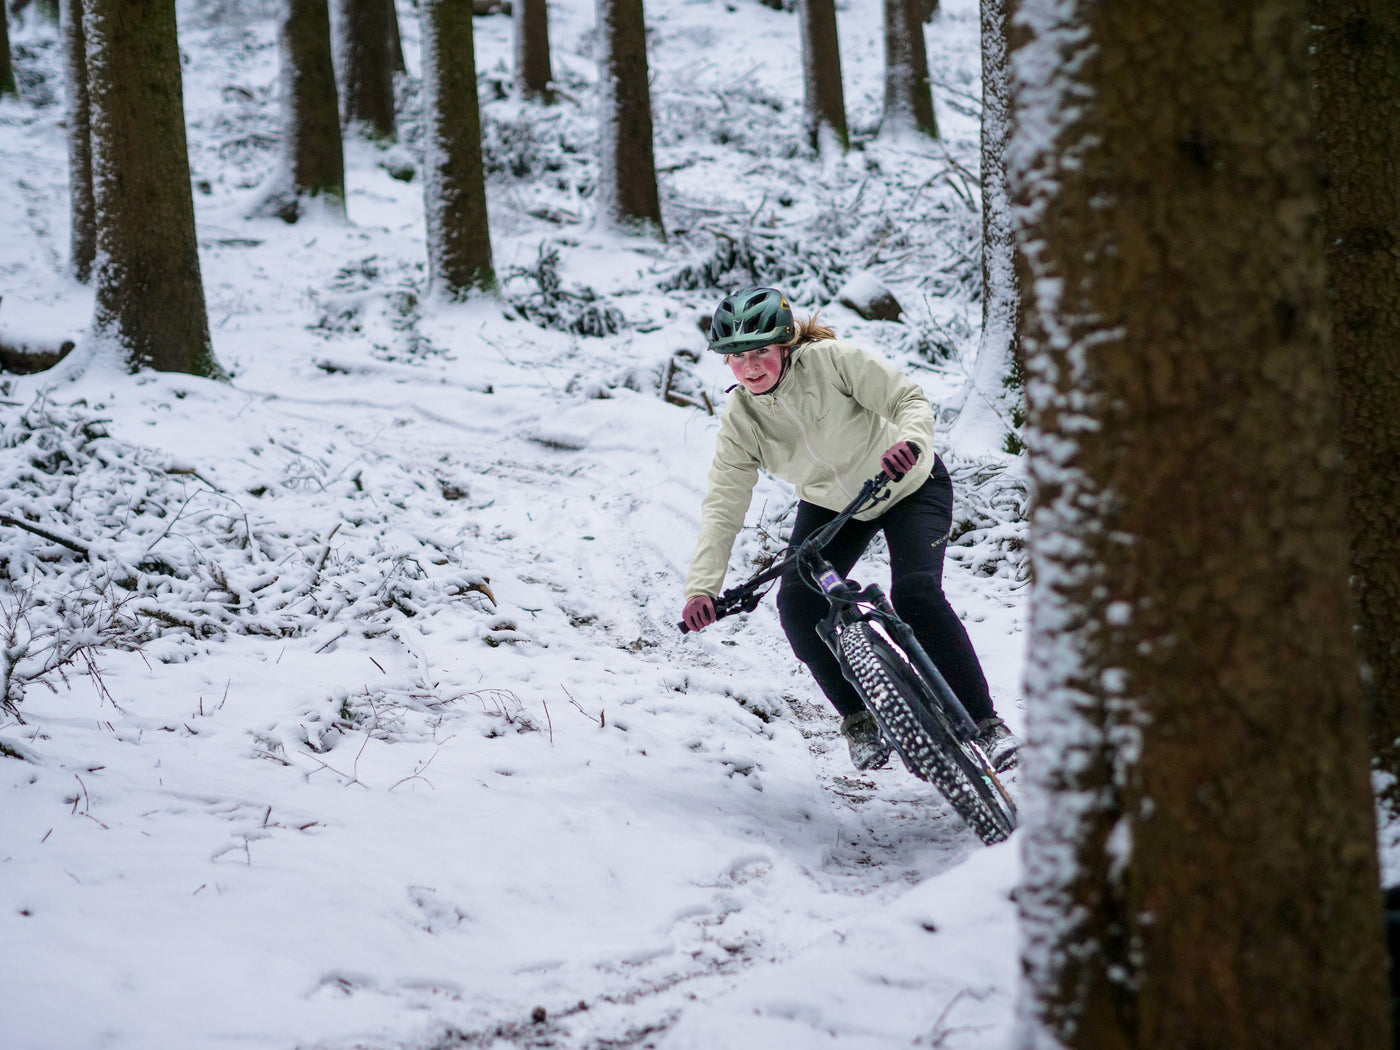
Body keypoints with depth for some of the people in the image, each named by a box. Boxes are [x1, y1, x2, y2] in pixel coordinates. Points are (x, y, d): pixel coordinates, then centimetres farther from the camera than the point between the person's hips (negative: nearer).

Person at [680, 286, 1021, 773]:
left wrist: (910, 440, -48)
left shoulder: (832, 359, -27)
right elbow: (722, 508, -20)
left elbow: (911, 398, -25)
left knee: (916, 594, -25)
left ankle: (985, 722, -13)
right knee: (797, 605, -17)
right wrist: (701, 587, -33)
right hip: (830, 505, 4)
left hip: (911, 487, -4)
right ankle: (860, 721, 3)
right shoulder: (739, 420, -17)